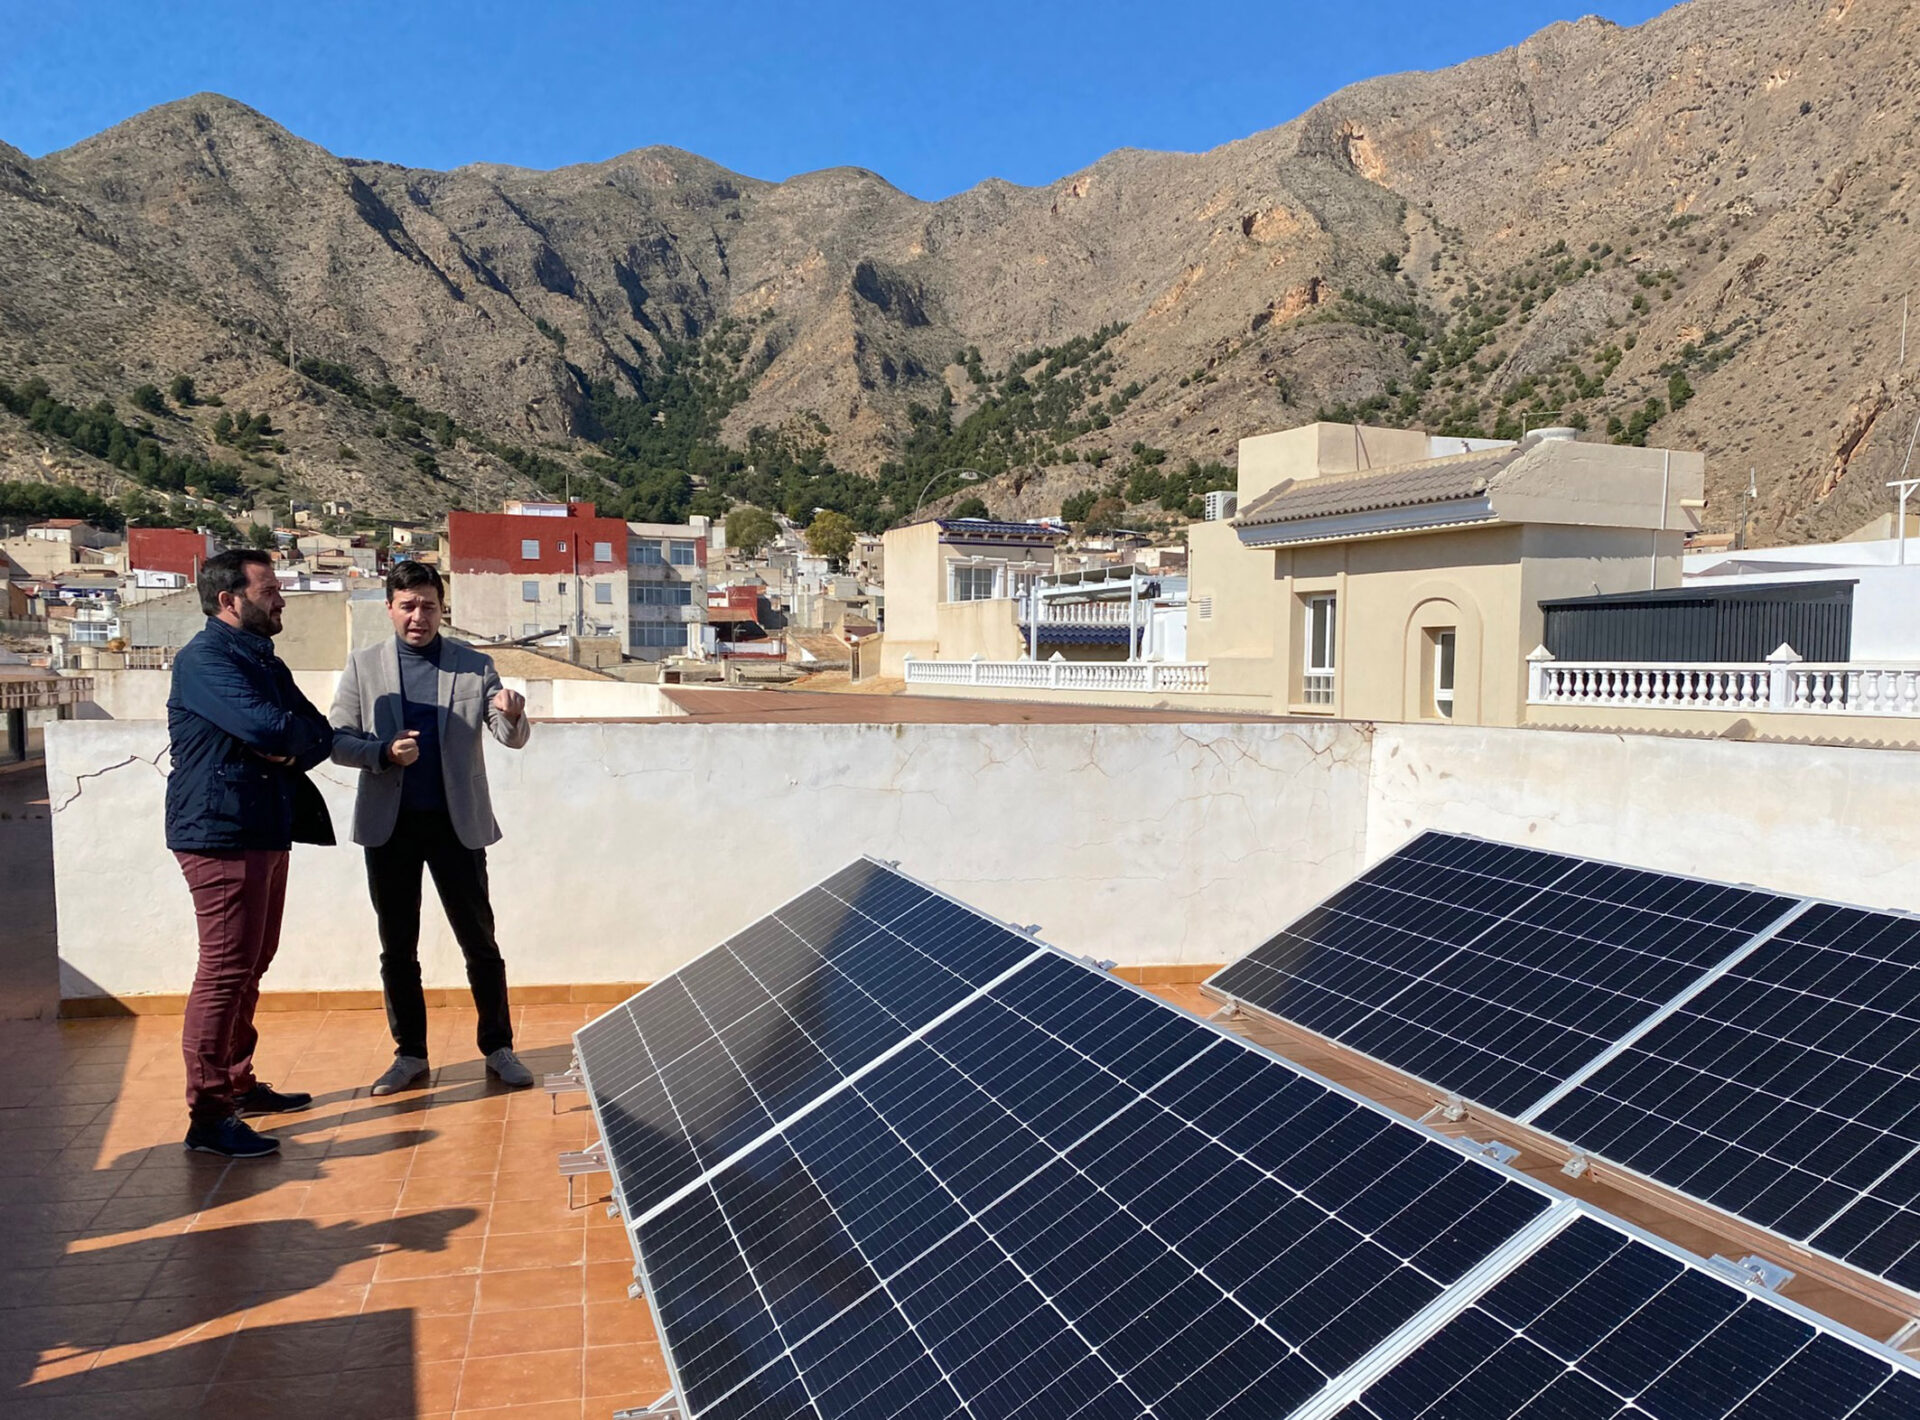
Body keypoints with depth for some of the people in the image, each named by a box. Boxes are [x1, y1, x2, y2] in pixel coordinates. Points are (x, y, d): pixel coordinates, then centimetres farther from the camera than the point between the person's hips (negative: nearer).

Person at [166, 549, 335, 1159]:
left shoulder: (266, 661, 17)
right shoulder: (205, 658, -11)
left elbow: (320, 736, 10)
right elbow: (267, 726, -26)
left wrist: (287, 746, -11)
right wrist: (295, 735, -4)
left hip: (267, 829, 9)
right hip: (222, 833, -9)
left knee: (251, 965, 16)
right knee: (225, 970, -8)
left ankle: (238, 1083, 28)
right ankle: (207, 1116, -3)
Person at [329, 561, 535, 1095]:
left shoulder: (474, 666, 2)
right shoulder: (363, 665, 4)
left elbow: (511, 738, -4)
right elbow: (338, 740, 2)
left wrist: (512, 717, -28)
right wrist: (383, 752, -18)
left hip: (456, 822, -1)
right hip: (390, 824, 1)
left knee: (479, 940, 5)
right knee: (397, 946, 10)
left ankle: (498, 1048, 17)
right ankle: (410, 1053, 23)